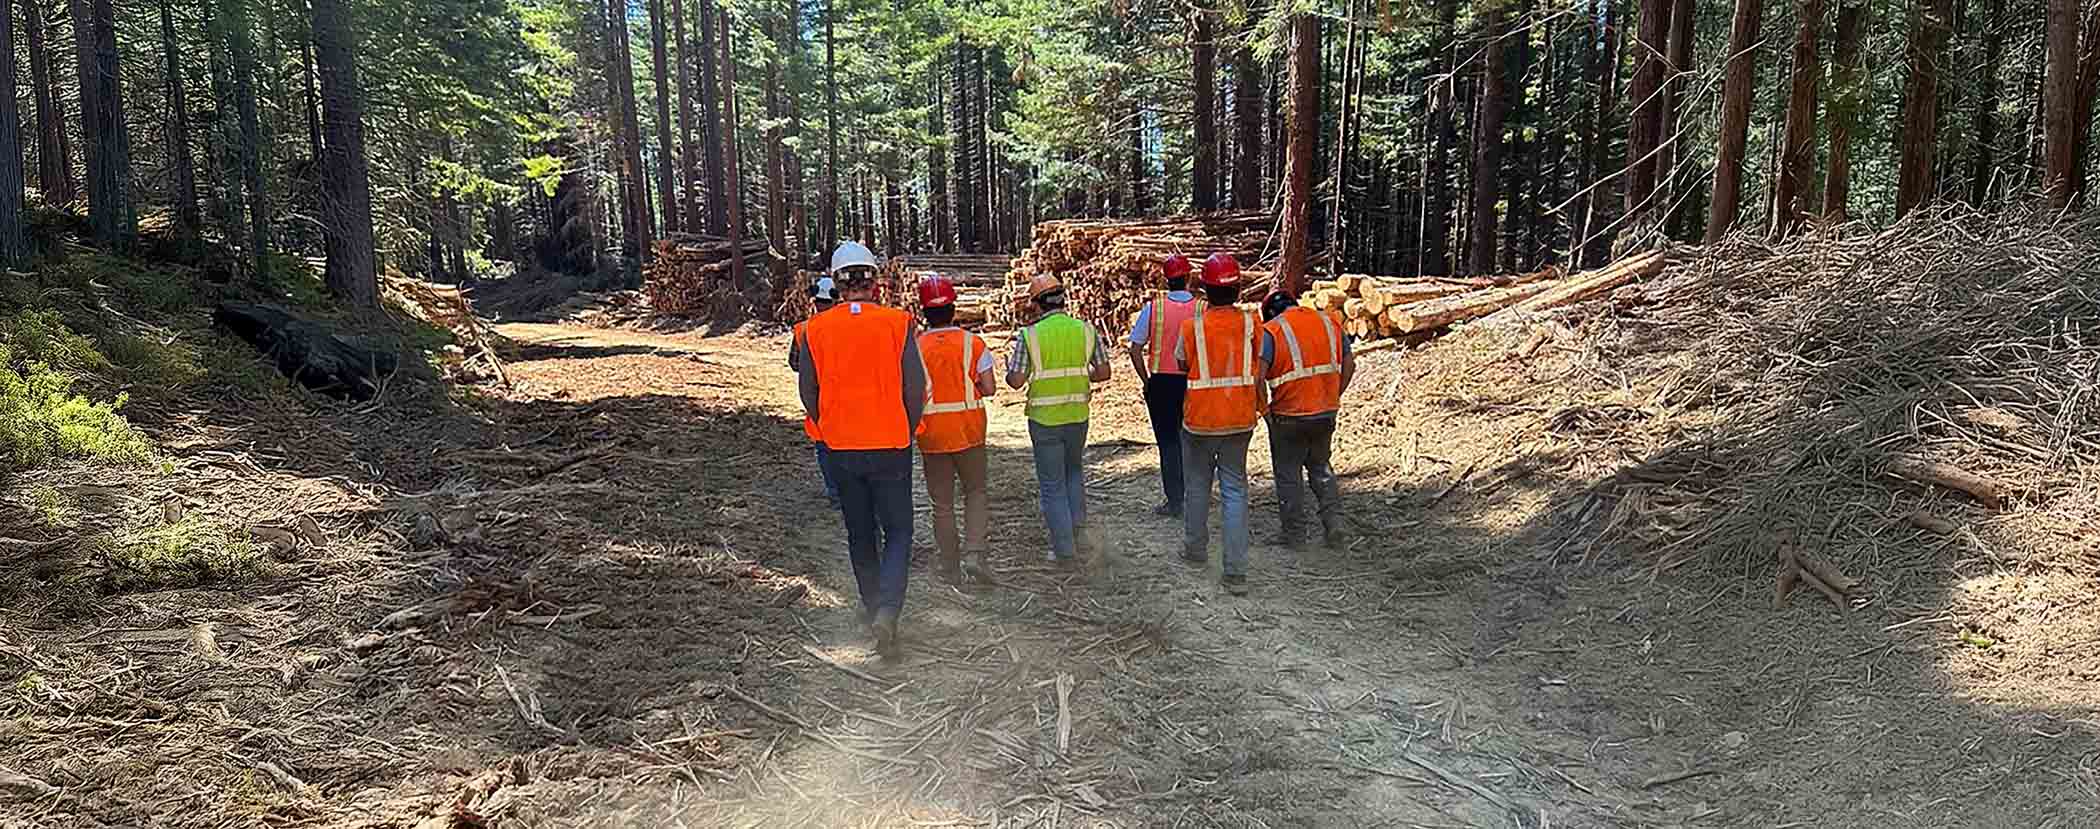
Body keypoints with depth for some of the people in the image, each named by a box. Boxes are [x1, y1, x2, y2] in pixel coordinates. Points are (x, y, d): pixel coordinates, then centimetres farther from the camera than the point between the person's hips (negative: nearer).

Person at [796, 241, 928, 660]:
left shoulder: (816, 329, -4)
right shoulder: (897, 323, -9)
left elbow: (809, 393, 1)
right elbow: (916, 388, -7)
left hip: (842, 449, 2)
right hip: (891, 447, -2)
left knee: (860, 533, 17)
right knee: (897, 532, 5)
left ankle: (872, 606, 31)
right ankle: (887, 611, -12)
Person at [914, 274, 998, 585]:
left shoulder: (915, 348, -6)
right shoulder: (973, 343, -6)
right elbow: (989, 388, -7)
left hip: (932, 434, 0)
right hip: (969, 430, 0)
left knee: (942, 504, 10)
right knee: (975, 492, 17)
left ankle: (951, 571, 15)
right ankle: (975, 551, -2)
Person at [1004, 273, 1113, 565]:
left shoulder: (1029, 335, -10)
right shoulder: (1086, 330, -2)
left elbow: (1016, 381, -12)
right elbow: (1103, 372, 0)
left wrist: (1008, 366, 9)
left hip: (1044, 418, -3)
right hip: (1078, 414, 3)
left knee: (1052, 484, 7)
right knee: (1074, 471, 26)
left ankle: (1064, 549, 10)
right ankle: (1078, 526, 16)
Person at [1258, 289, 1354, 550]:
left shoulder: (1271, 331, -10)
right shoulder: (1331, 323, 5)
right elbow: (1349, 365, 8)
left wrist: (1264, 408, -7)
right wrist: (1333, 398, 15)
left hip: (1289, 417, -5)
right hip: (1326, 414, 5)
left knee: (1288, 475, 9)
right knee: (1321, 468, 22)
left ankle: (1294, 536, 15)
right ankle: (1334, 524, 13)